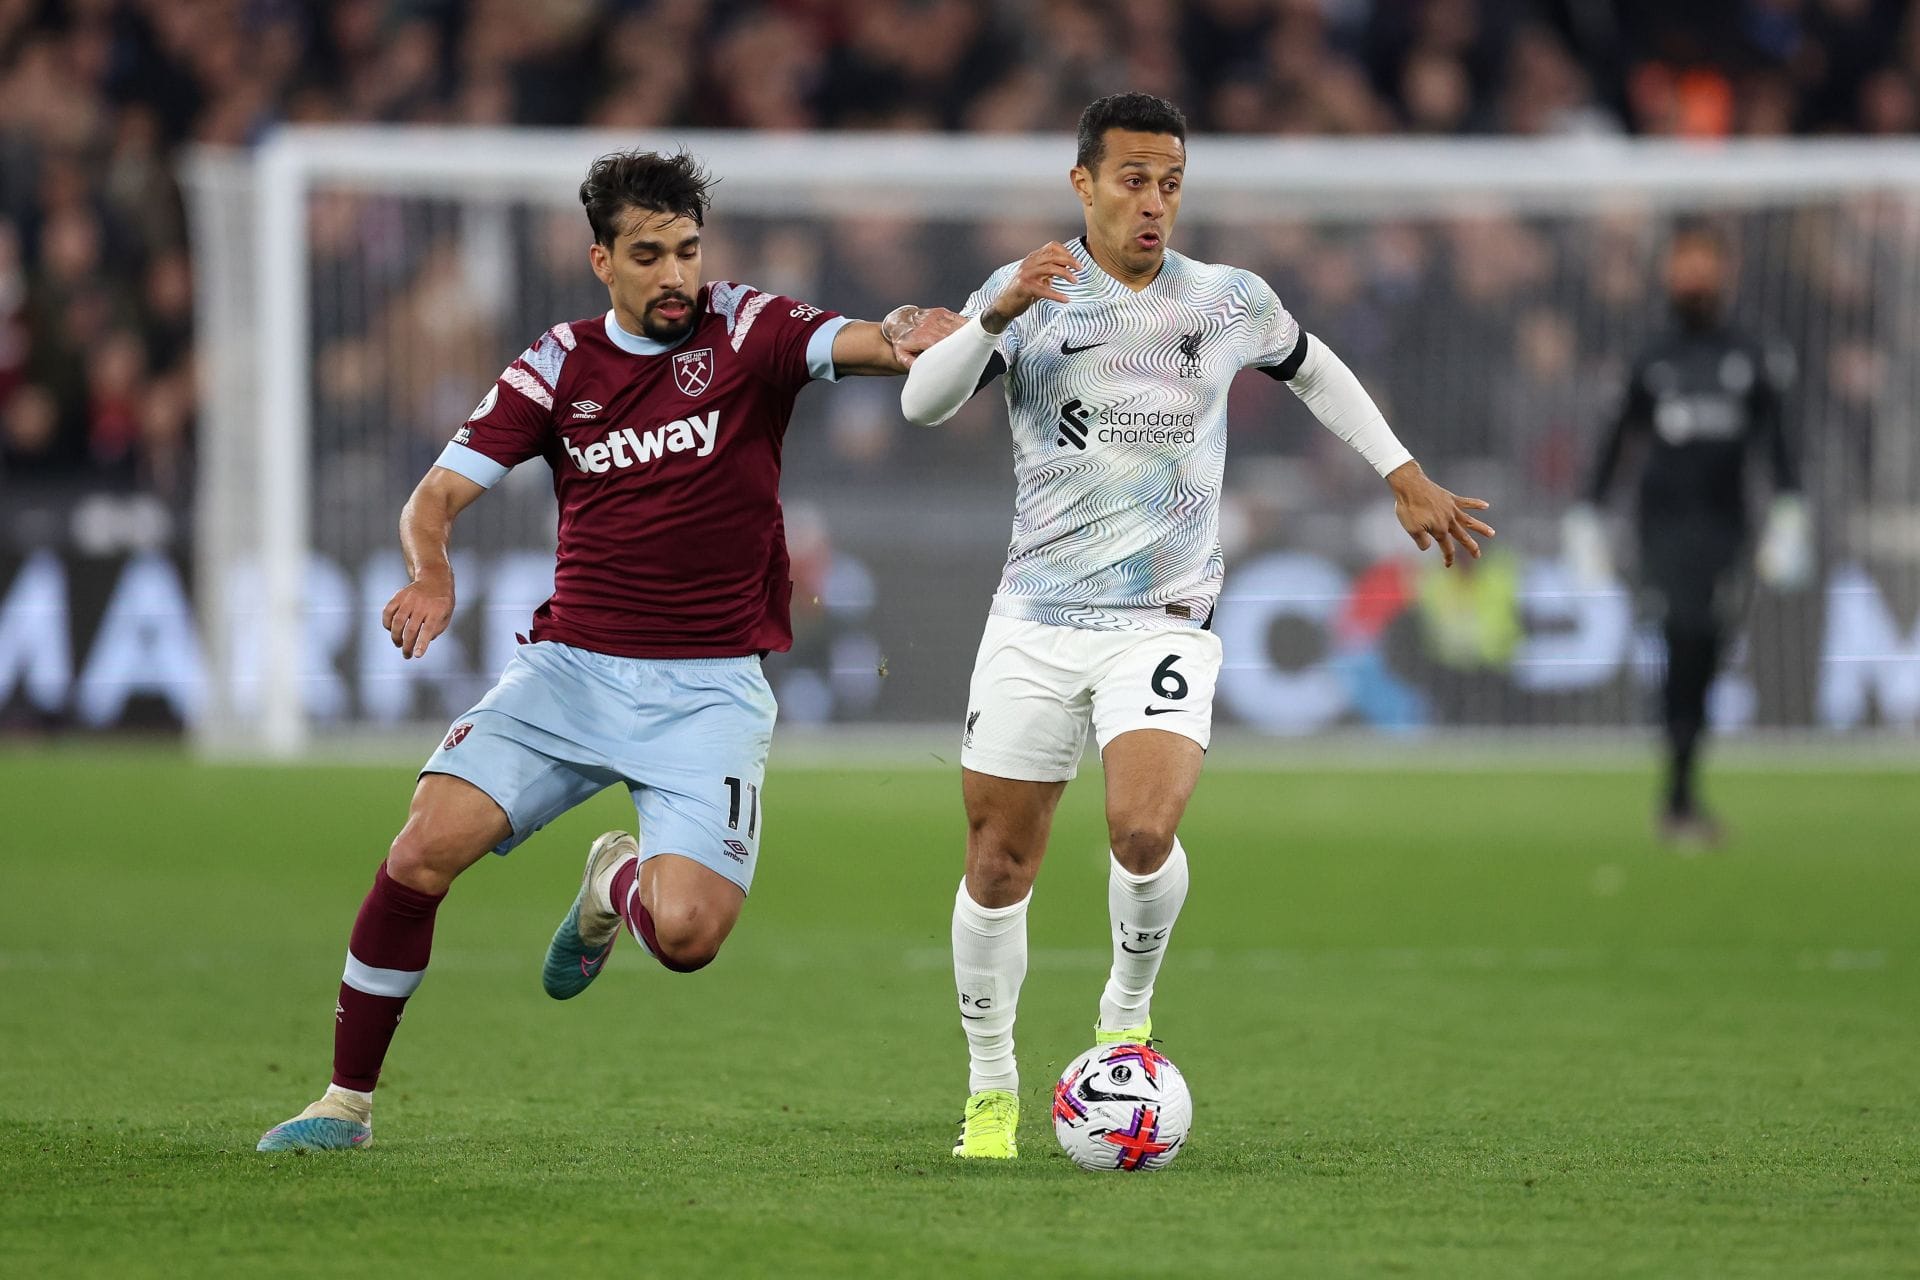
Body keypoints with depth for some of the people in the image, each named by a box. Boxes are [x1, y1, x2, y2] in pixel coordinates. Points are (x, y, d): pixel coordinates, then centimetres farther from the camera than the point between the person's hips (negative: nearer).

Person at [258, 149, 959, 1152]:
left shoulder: (746, 334, -2)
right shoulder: (559, 366, 4)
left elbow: (856, 345, -20)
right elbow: (439, 494, 1)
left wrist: (912, 340, -45)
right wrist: (430, 572, -22)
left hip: (709, 690, -2)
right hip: (573, 666, 2)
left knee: (687, 936, -20)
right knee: (426, 848, -18)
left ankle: (619, 882, 20)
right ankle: (347, 1103, -2)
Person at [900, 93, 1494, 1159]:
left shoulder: (1231, 302, 5)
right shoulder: (1029, 292, 0)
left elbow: (1312, 370, 26)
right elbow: (922, 402, -12)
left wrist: (1404, 478, 24)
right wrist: (996, 317, -28)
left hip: (1164, 622, 0)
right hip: (1035, 620, 0)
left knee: (1144, 831, -24)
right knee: (998, 865, 1)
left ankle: (1127, 1012, 4)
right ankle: (992, 1091, 19)